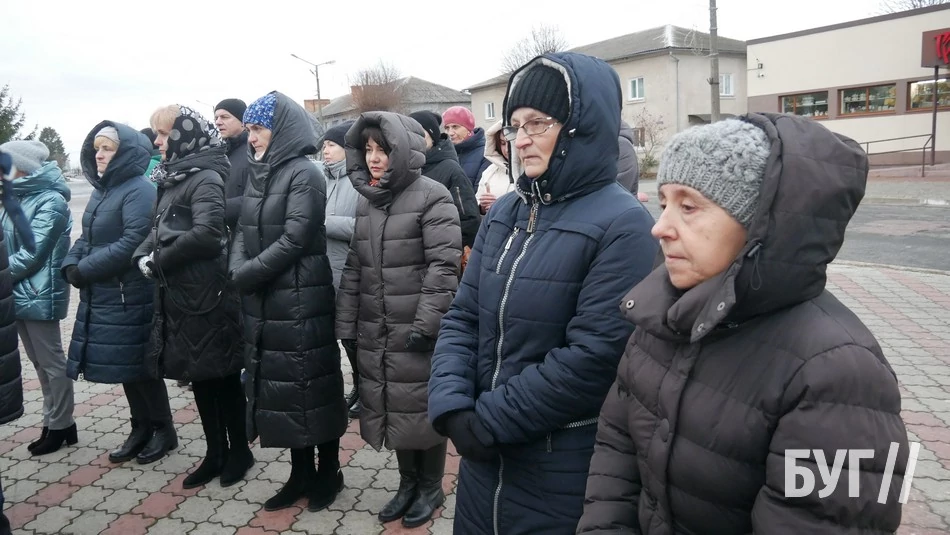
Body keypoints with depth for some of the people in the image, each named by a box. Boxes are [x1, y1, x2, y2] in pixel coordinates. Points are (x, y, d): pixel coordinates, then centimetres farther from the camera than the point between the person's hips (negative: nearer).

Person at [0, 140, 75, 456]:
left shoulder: (50, 201, -14)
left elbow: (31, 254, -19)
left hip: (39, 295, -9)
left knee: (52, 363, 3)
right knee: (39, 362, 15)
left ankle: (59, 426, 14)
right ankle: (56, 422, 26)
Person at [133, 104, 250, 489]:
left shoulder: (206, 178, -13)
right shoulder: (174, 178, 14)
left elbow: (206, 234, -25)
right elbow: (160, 228, 17)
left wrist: (159, 261, -14)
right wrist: (143, 255, -3)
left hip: (208, 296, -9)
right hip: (179, 295, 9)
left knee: (222, 375, 4)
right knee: (197, 375, 15)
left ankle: (239, 450, 21)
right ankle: (215, 453, 28)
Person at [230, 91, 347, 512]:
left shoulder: (305, 173, -11)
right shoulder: (257, 173, 12)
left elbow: (293, 241, -17)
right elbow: (242, 231, 12)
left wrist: (245, 275, -11)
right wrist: (237, 272, -6)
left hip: (300, 299, -7)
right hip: (261, 300, 8)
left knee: (311, 383, 3)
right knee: (279, 385, 13)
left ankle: (329, 472, 20)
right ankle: (301, 473, 27)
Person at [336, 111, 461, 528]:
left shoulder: (431, 197, -10)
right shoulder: (365, 201, 11)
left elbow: (443, 266, -16)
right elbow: (353, 268, 13)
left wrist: (426, 325, -19)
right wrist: (346, 324, 8)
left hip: (417, 330, -6)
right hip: (375, 331, 6)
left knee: (422, 408, 6)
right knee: (390, 408, 15)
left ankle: (431, 488, 27)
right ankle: (408, 481, 35)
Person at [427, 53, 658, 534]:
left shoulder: (623, 225, -16)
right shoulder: (504, 213, 4)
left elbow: (595, 358, -22)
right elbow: (461, 318, 3)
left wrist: (490, 419, -16)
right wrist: (451, 407, -12)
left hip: (566, 465, -6)